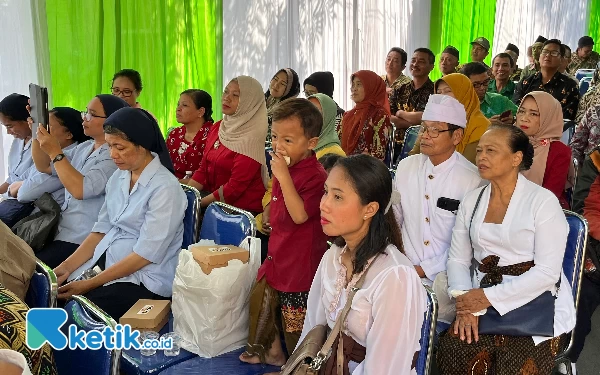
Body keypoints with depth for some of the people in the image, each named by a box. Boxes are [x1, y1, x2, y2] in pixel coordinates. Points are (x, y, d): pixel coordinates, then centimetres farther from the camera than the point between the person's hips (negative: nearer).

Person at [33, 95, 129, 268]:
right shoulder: (84, 147, 11)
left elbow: (81, 189, -27)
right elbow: (44, 167, 16)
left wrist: (55, 152, -23)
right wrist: (37, 131, 2)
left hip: (82, 240, -8)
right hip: (61, 229, 9)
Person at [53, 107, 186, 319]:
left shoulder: (165, 187, -17)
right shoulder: (118, 177, 7)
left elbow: (146, 254, -20)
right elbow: (102, 229, 9)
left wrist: (90, 284, -19)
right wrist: (67, 266, -5)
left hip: (143, 278, -7)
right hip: (105, 262, 7)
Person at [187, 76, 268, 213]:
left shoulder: (251, 138, -16)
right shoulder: (217, 127, 8)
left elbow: (235, 187, -18)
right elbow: (203, 169, 11)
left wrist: (197, 203, -15)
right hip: (215, 203, 6)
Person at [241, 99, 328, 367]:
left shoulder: (315, 176, -23)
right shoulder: (286, 166, 5)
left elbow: (299, 215, -34)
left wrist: (283, 176, -35)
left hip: (301, 261, -9)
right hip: (278, 254, 10)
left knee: (294, 316, 5)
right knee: (261, 300, 21)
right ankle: (272, 352, 42)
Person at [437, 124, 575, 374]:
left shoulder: (543, 201, -9)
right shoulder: (472, 200, 6)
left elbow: (548, 272, -15)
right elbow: (458, 260, 5)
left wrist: (488, 297, -19)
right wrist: (465, 301, -13)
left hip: (536, 305, -3)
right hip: (483, 300, 3)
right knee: (453, 351, -22)